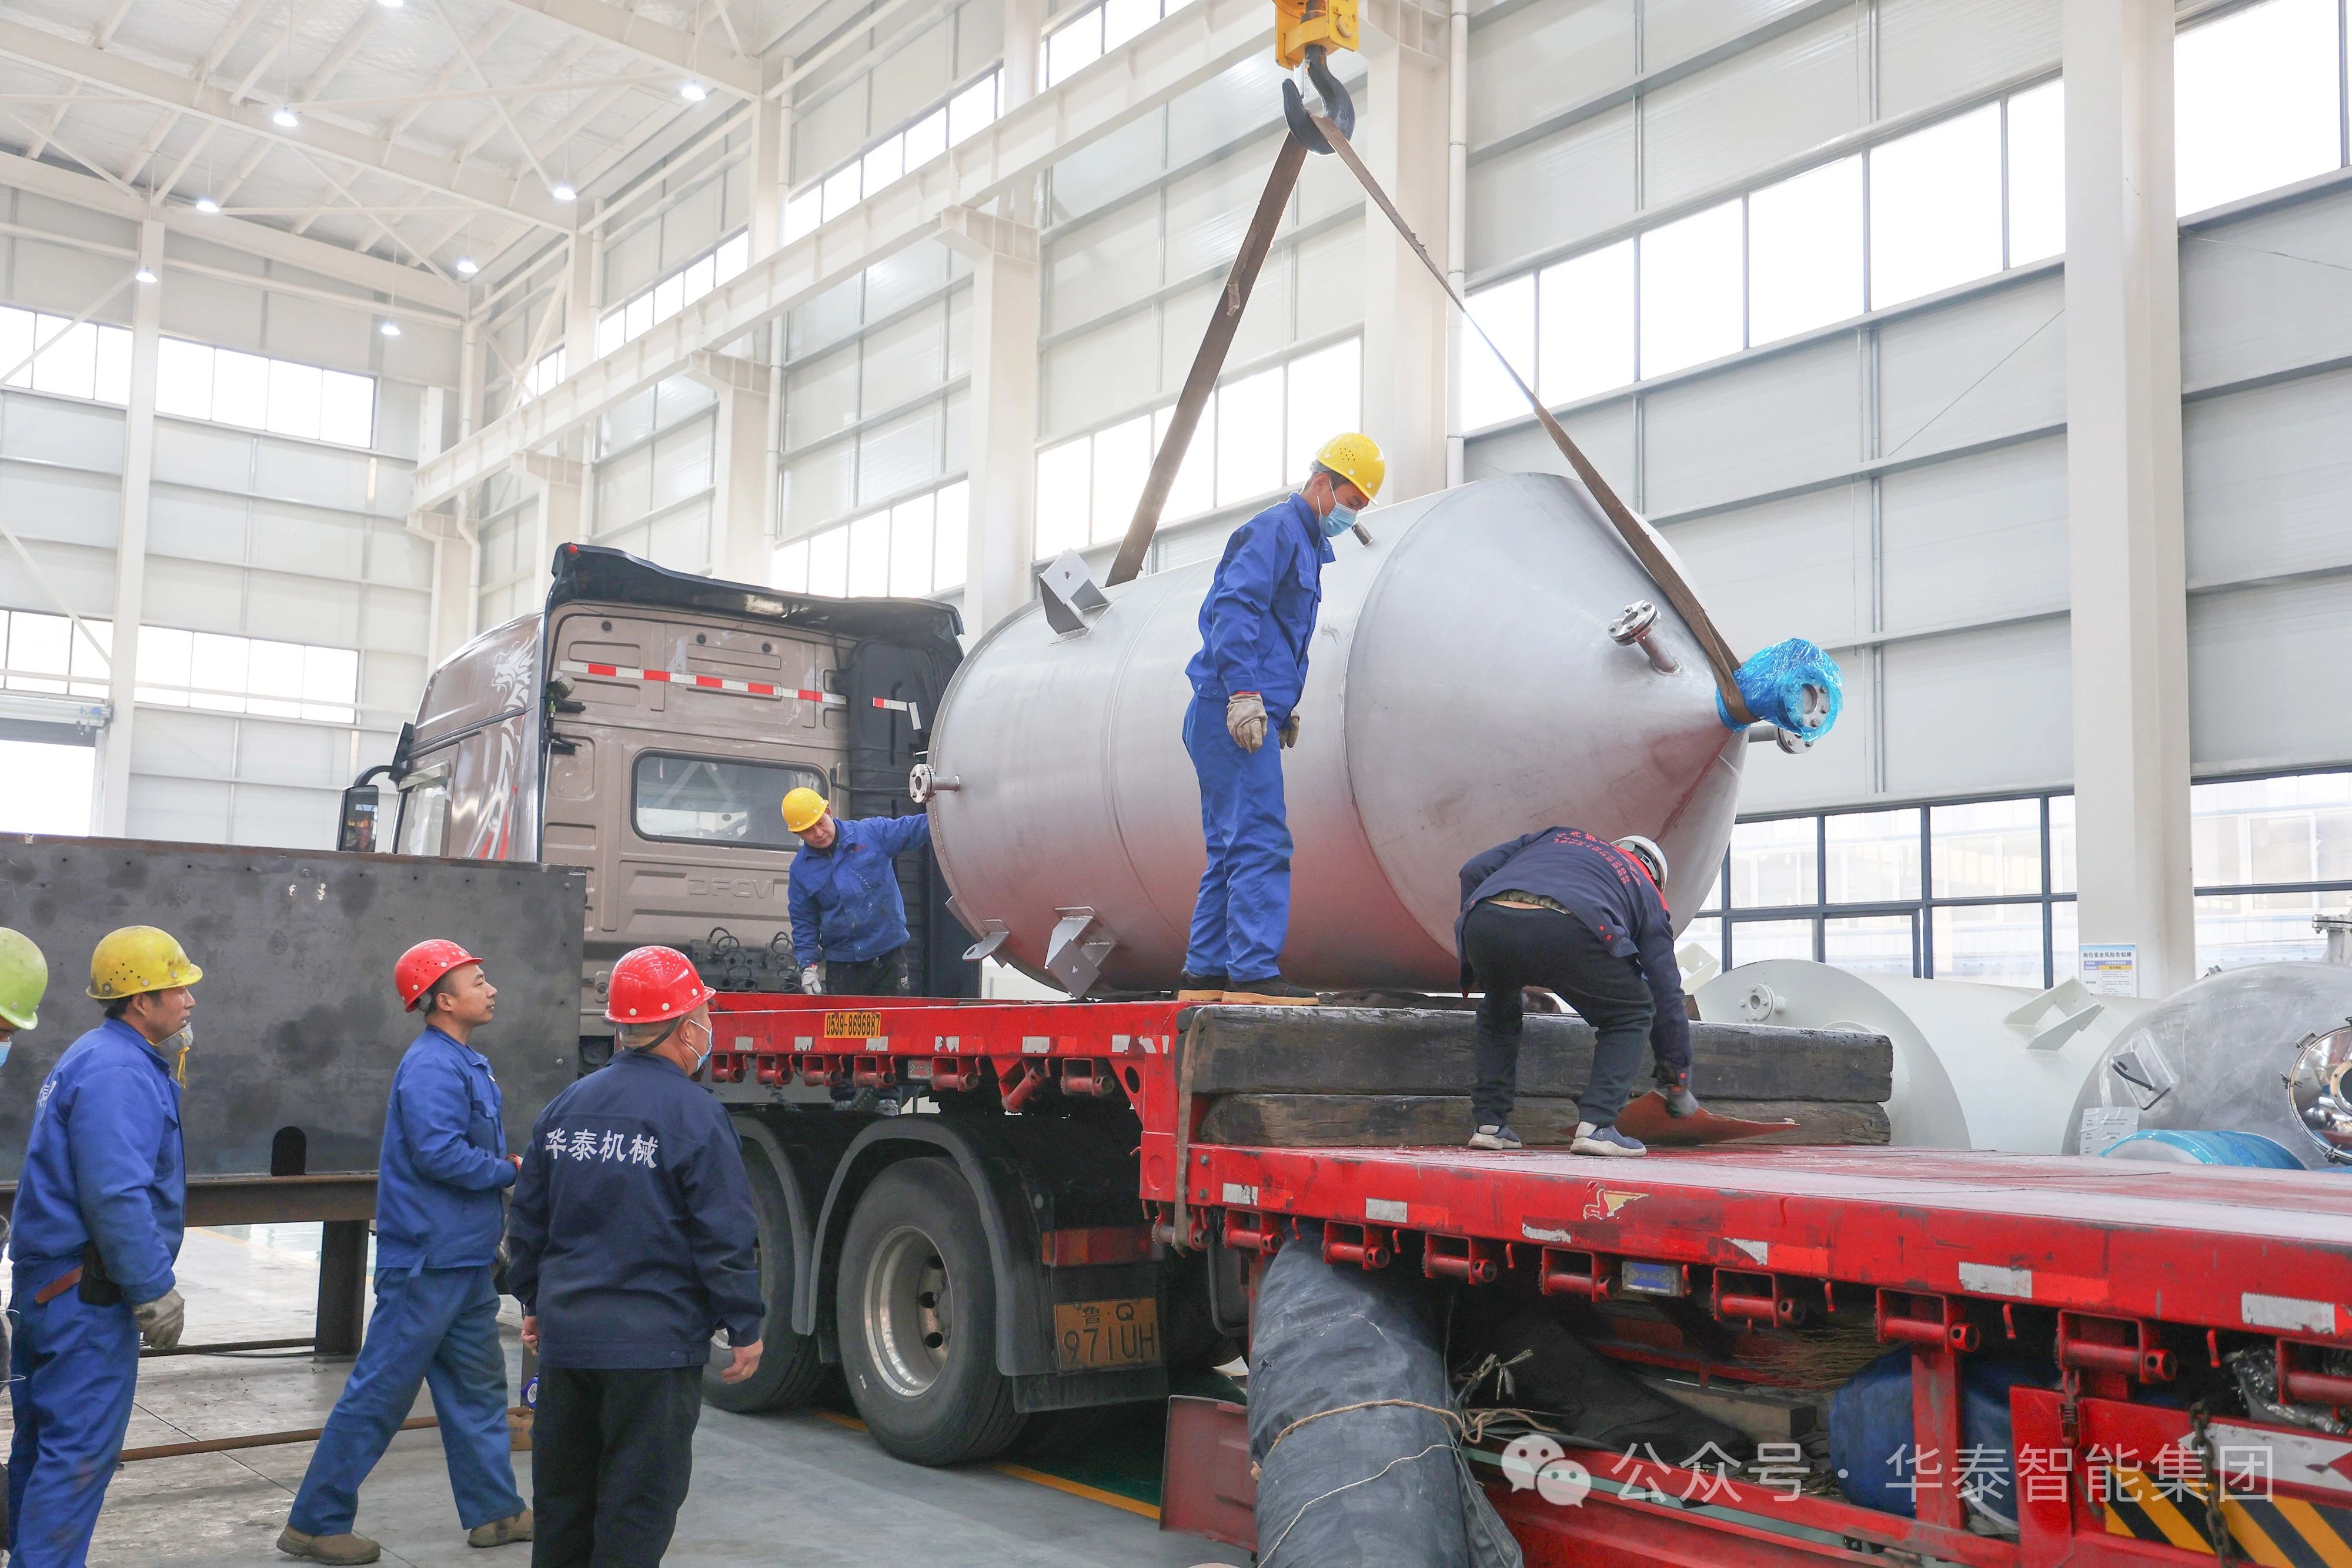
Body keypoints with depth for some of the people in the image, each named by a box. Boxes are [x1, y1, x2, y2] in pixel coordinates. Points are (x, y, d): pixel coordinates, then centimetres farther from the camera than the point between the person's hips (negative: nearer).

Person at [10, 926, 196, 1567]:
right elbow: (116, 1196, -25)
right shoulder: (119, 1071, -18)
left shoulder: (94, 1058, 16)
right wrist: (154, 1291, -20)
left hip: (48, 1283, 11)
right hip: (87, 1291, -11)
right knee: (81, 1448, -7)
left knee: (43, 1440, 17)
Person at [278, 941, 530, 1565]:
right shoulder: (431, 1065, -17)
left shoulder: (466, 1062, 14)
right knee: (379, 1394, -2)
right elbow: (438, 1153, -26)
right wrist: (510, 1170, -14)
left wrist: (511, 1163, 1)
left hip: (466, 1262, 10)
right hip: (428, 1261, -10)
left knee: (477, 1389, 16)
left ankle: (494, 1511, 25)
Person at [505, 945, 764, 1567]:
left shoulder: (566, 1106, 6)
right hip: (655, 1343, -6)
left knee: (562, 1498, 19)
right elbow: (726, 1237, -14)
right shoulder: (695, 1117, -13)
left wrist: (533, 1304, 25)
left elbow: (528, 1219, 14)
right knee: (637, 1507, 3)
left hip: (564, 1335, 6)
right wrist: (746, 1328, -4)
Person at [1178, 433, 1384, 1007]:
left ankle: (1204, 974, 12)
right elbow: (1234, 607, -18)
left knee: (1232, 849, 9)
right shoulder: (1277, 528, -6)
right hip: (1234, 715, -10)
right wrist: (1244, 692, -24)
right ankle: (1253, 973, -16)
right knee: (1261, 844, -14)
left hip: (1246, 716, 10)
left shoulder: (1306, 543, 25)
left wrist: (1284, 704, 24)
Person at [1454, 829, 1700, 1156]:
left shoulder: (1560, 836, 42)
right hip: (1565, 931, -3)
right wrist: (1678, 1083, 44)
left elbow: (1475, 871, 31)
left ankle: (1489, 1124, 27)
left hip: (1484, 920, 3)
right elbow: (1667, 994, 33)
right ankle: (1596, 1126, 9)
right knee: (1630, 1015, 24)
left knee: (1498, 1012, 35)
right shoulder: (1647, 894, 35)